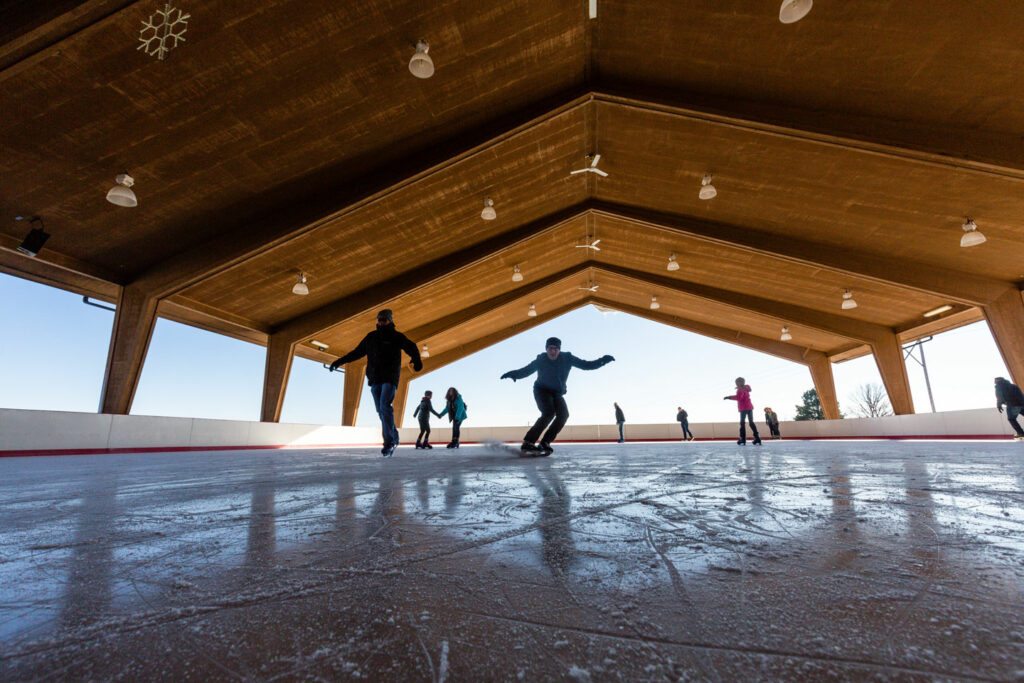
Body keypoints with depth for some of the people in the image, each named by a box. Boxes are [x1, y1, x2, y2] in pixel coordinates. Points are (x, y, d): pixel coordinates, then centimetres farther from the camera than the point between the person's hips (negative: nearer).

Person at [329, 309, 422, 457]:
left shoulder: (397, 337, 2)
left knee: (385, 406, -19)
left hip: (390, 378, -5)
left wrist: (416, 359, -34)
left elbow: (411, 348, -12)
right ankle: (394, 439, 17)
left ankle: (389, 441, -15)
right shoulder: (371, 337, 16)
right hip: (375, 379, 5)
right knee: (381, 410, 4)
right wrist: (340, 361, 27)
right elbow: (357, 352, 26)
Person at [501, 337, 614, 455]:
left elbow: (586, 365, -6)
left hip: (557, 393, 4)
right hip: (542, 390, -4)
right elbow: (525, 371, -5)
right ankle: (527, 443, -26)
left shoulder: (567, 358, -9)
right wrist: (513, 374, -25)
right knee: (549, 413, -27)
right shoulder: (540, 360, -12)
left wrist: (602, 360, -18)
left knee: (563, 414, -19)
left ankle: (544, 444, -15)